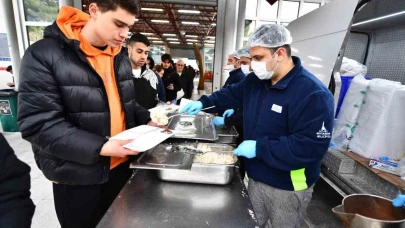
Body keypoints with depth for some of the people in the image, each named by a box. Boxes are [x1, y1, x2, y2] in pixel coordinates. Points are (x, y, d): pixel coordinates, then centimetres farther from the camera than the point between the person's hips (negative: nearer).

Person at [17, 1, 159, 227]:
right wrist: (99, 148, -28)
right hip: (77, 176, -5)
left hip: (122, 164, 6)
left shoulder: (121, 56, 5)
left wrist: (147, 120, -3)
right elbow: (37, 124, -19)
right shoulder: (43, 55, -15)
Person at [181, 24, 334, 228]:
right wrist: (203, 102, 3)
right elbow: (232, 94, 15)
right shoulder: (256, 80, -1)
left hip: (287, 188, -6)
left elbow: (312, 147, -30)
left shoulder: (313, 94, -26)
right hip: (256, 178, 7)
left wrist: (259, 147, -29)